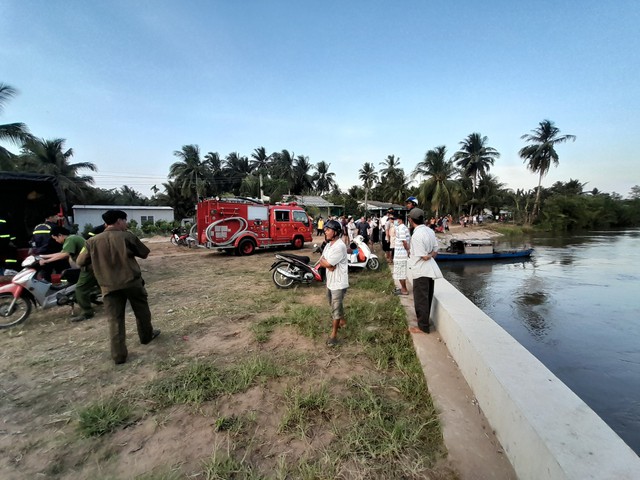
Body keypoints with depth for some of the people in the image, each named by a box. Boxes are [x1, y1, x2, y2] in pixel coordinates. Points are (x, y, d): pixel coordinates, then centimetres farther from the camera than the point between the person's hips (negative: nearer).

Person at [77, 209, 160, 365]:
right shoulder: (127, 236, -8)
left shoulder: (93, 241, -1)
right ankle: (146, 336, 37)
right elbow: (144, 253, 2)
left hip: (109, 287, 2)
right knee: (142, 312, 19)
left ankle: (119, 355, 11)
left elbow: (80, 262, 8)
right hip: (132, 282, -2)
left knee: (115, 320, 8)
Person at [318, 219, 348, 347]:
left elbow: (327, 263, -25)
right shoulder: (328, 244, 7)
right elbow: (321, 262, 2)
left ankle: (334, 334, 9)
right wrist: (328, 264, -18)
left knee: (335, 308, -1)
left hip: (339, 283, -9)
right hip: (330, 281, 9)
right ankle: (342, 320, 47)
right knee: (336, 304, 25)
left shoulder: (340, 246, -23)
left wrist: (324, 261, -4)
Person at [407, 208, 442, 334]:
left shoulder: (417, 235, -23)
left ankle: (423, 327, 14)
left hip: (420, 271, -8)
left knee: (420, 299, 4)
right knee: (427, 297, 20)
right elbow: (435, 252, 7)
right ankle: (424, 320, 37)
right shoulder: (430, 231, 3)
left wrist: (428, 255, 0)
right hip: (430, 269, 8)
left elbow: (424, 257, -19)